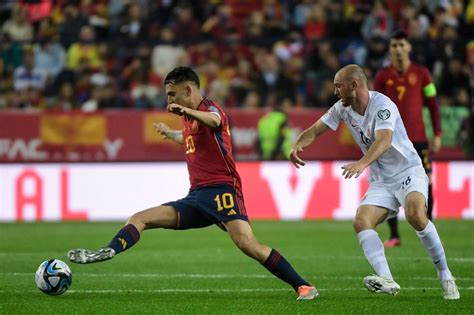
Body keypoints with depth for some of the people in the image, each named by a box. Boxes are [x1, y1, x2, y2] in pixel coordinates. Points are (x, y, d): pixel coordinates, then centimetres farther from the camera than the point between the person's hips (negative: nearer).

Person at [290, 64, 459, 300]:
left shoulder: (382, 105, -19)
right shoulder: (343, 108, 4)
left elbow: (384, 140, -36)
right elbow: (314, 130, 9)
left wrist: (362, 163, -53)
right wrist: (298, 146, -14)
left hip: (409, 172, -7)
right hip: (380, 181, 7)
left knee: (416, 216, -32)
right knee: (361, 222, -19)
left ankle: (445, 276, -18)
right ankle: (386, 280, -33)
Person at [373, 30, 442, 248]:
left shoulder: (421, 73, 5)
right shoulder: (382, 76, 5)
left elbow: (433, 105, 8)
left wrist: (437, 134, 2)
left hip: (418, 138, 0)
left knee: (425, 182, -4)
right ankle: (394, 235, 1)